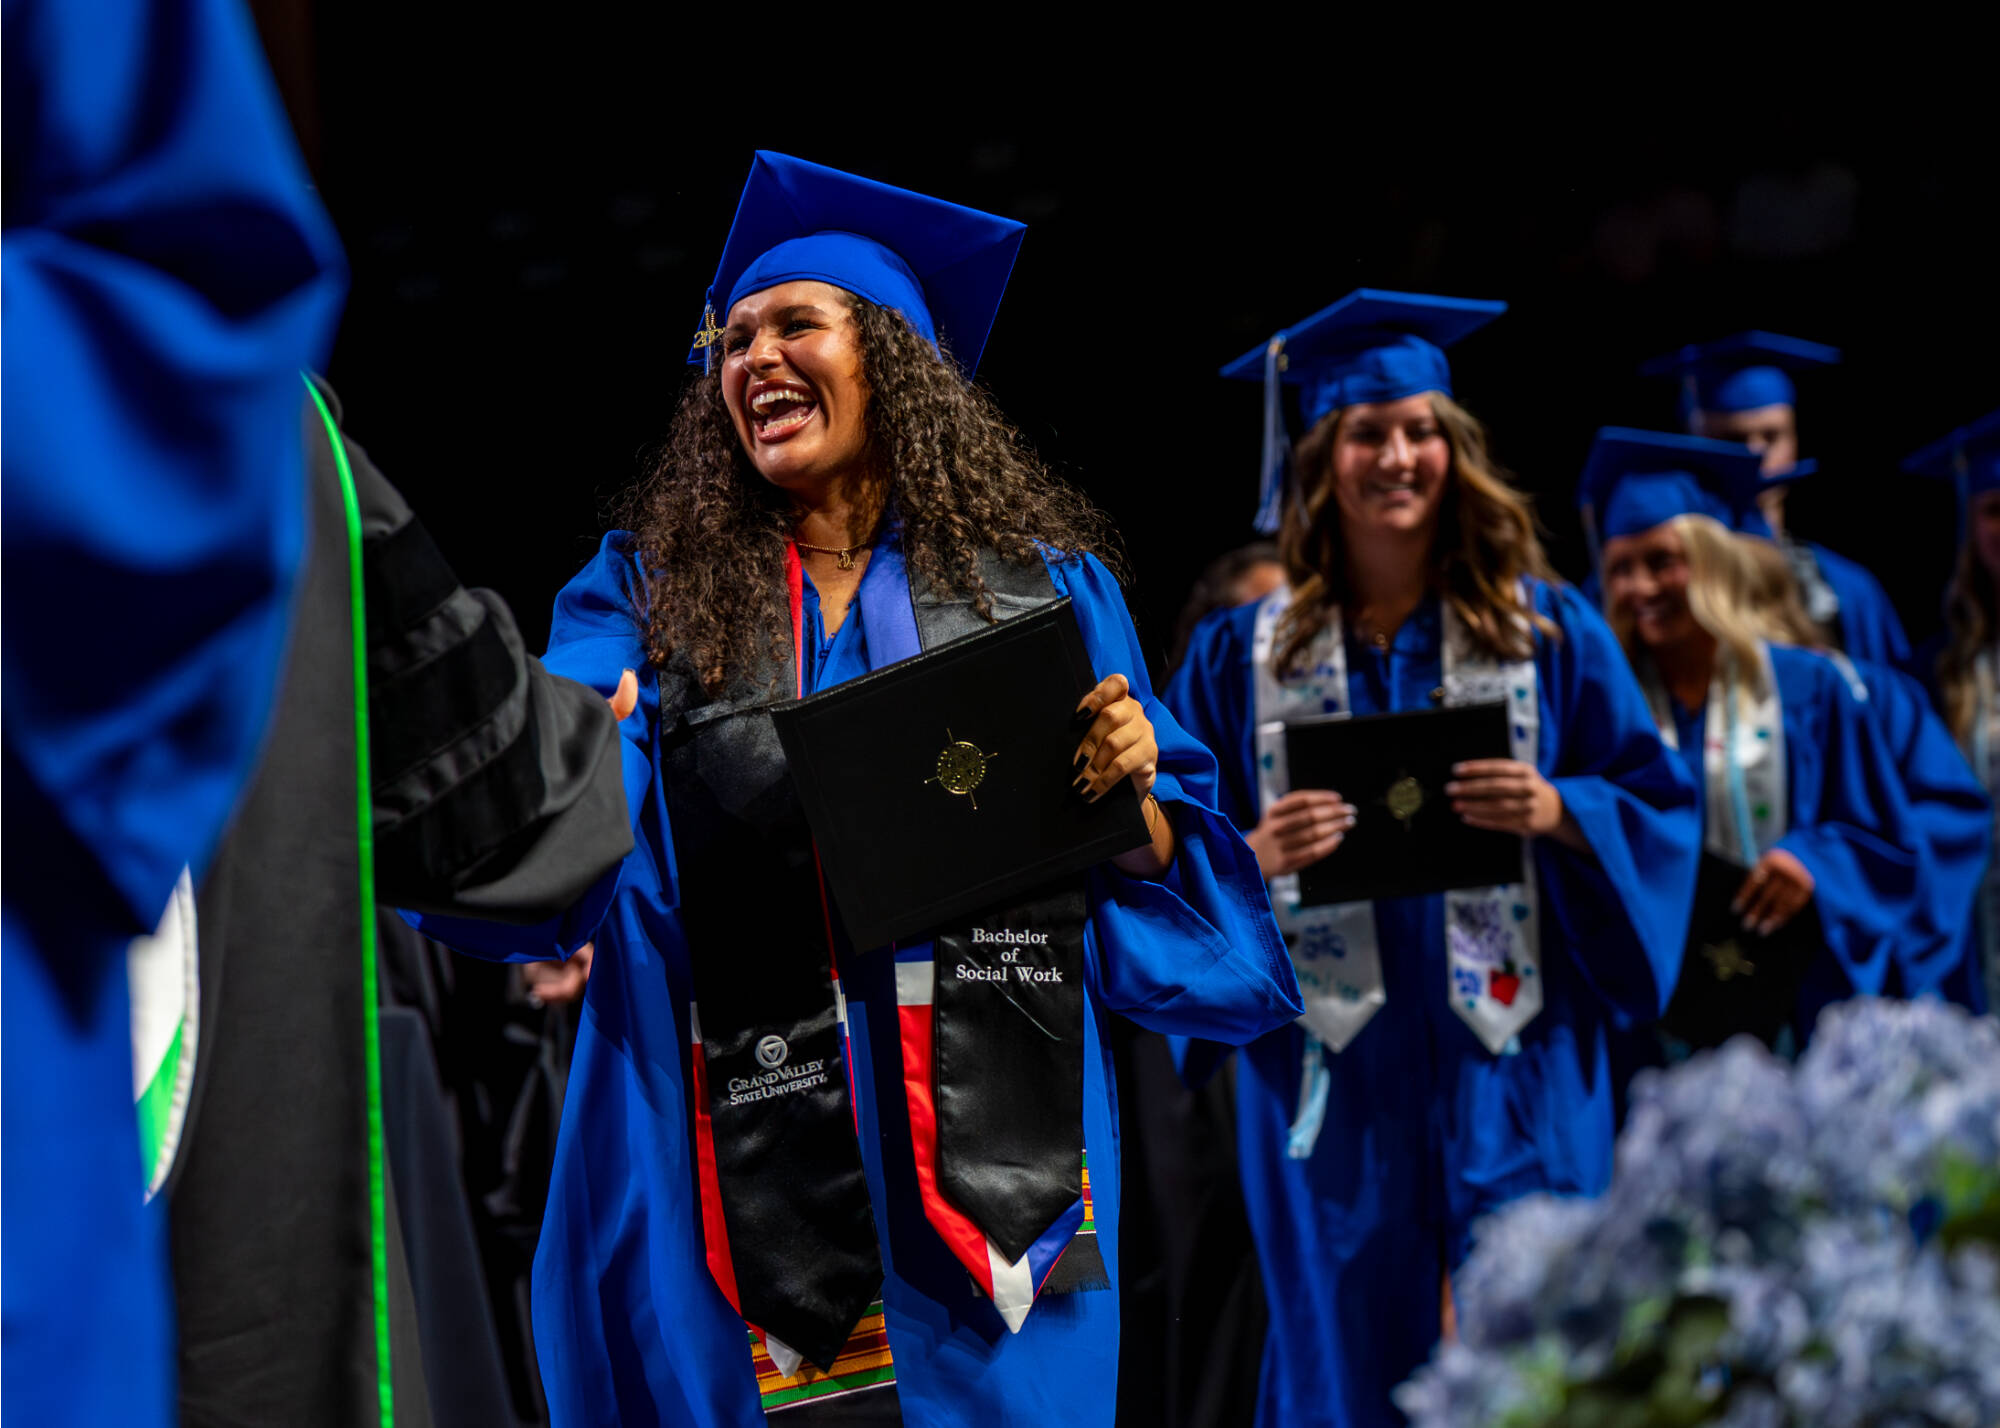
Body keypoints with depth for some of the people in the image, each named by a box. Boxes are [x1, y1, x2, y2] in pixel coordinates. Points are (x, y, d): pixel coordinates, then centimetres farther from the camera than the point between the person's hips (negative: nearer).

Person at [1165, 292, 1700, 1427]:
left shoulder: (1548, 628, 5)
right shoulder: (1242, 655, 6)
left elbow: (1659, 802, 5)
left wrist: (1553, 811, -14)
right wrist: (1254, 856, -15)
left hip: (1509, 1065, 0)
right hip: (1336, 1067, 1)